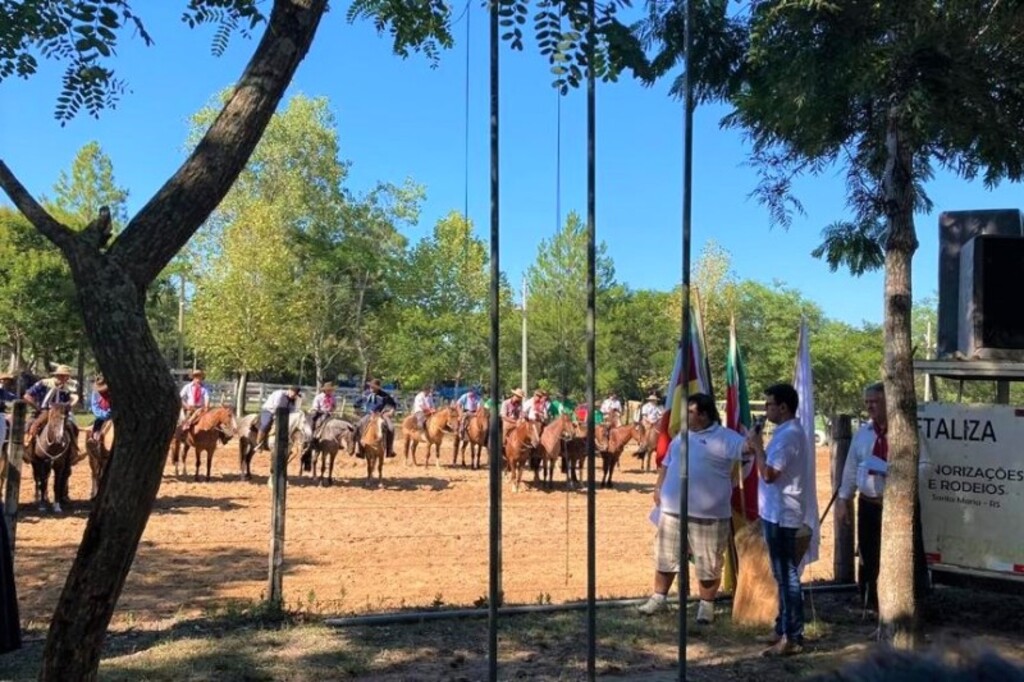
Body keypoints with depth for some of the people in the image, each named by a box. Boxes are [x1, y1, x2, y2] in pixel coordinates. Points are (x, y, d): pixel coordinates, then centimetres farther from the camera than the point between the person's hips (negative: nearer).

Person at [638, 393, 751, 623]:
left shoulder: (724, 437, -7)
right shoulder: (682, 436, 13)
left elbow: (747, 448, -22)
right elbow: (667, 463, 20)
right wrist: (659, 487, 11)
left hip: (708, 514, -6)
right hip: (673, 510, 6)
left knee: (708, 563, 6)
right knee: (665, 556, 14)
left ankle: (706, 605, 22)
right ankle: (658, 598, 29)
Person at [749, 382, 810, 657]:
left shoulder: (787, 435, -20)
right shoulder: (789, 431, 14)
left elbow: (769, 474, -23)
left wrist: (757, 446, -14)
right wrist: (759, 448, 7)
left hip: (781, 513, -11)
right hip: (778, 511, 11)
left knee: (787, 575, -5)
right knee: (783, 574, 16)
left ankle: (792, 638, 0)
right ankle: (783, 628, 26)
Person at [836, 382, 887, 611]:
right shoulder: (863, 432, 8)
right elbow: (851, 468, 11)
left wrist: (883, 468, -25)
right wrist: (843, 500, 9)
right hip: (867, 503, 5)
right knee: (867, 554, 14)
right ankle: (868, 603, 28)